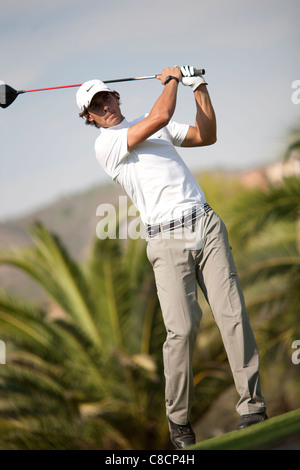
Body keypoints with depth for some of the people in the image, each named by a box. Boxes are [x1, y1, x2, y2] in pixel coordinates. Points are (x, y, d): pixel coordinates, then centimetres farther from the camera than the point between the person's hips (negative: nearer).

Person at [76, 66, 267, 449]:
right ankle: (178, 420, 1)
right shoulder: (104, 144, 1)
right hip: (167, 240, -5)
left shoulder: (153, 128, 22)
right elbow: (160, 116, -11)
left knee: (233, 314, -6)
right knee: (182, 328, -13)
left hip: (206, 223, 5)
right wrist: (171, 79, 5)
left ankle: (252, 406, -2)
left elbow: (207, 136, 25)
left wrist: (199, 89, 17)